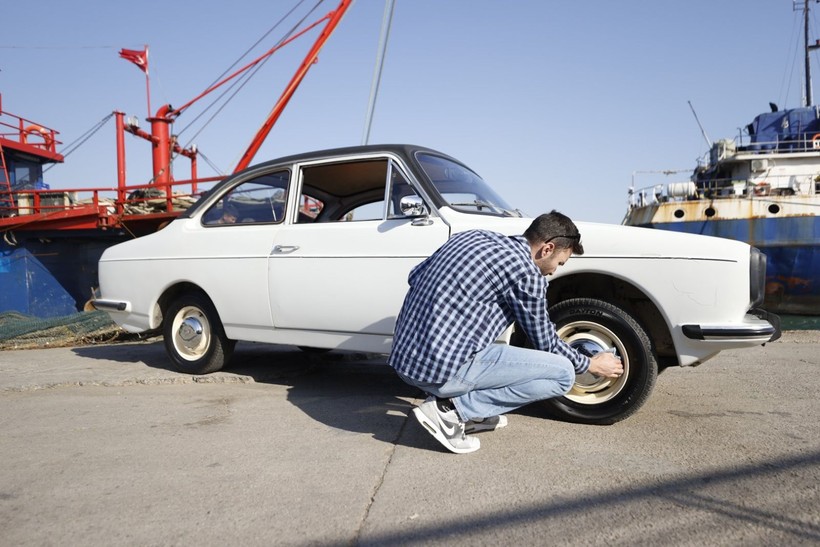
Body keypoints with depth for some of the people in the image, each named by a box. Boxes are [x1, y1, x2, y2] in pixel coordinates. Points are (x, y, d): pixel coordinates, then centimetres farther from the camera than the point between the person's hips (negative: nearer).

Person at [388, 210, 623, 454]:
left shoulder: (473, 235, 13)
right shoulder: (527, 273, -7)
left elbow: (415, 276, 17)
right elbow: (545, 342, 5)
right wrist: (590, 364, 22)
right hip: (442, 368, -8)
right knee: (563, 374, -1)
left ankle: (473, 414, 17)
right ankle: (452, 409, -5)